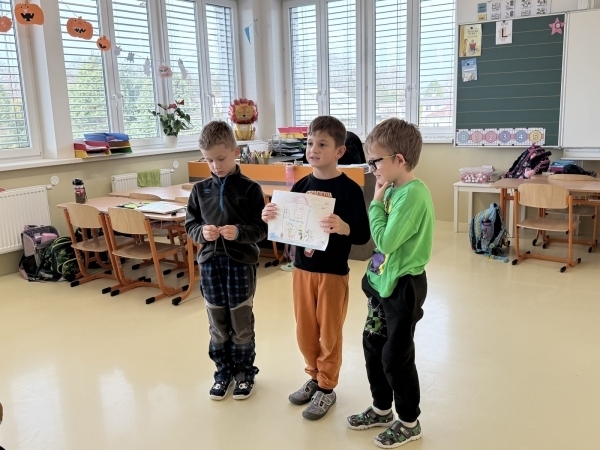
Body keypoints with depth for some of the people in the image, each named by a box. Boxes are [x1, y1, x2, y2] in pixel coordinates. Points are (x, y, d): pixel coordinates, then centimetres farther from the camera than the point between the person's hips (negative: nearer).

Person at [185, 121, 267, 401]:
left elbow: (262, 228, -7)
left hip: (241, 262, -3)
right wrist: (202, 232, -14)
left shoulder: (250, 189, -7)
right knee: (217, 323, 13)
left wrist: (239, 232, -24)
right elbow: (190, 224, 7)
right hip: (210, 262, 3)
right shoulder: (200, 189, 3)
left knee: (242, 322, 10)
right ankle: (224, 371, 31)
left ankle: (245, 372, 28)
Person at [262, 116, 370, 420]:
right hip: (301, 269, 5)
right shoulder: (301, 186, 1)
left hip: (333, 273, -5)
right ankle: (314, 377, 39)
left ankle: (327, 388, 28)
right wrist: (271, 217, -13)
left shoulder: (349, 189, -14)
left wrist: (343, 228, -37)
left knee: (329, 333, 10)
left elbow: (363, 236, -17)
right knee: (304, 331, 17)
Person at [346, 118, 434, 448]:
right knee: (372, 345, 19)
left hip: (403, 286, -9)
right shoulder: (396, 190, 5)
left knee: (396, 357, 5)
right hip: (384, 282, 9)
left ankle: (409, 423, 26)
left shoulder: (412, 194, -23)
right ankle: (381, 409, 37)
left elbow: (385, 241, -24)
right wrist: (381, 202, 0)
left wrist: (376, 202, -15)